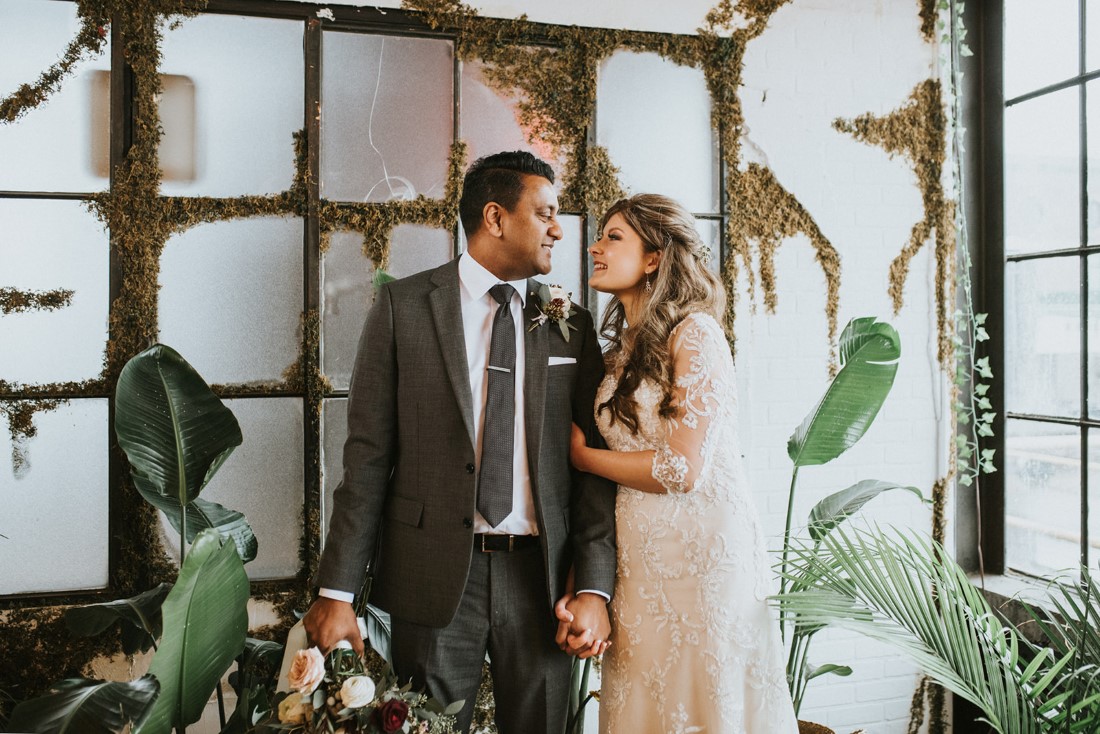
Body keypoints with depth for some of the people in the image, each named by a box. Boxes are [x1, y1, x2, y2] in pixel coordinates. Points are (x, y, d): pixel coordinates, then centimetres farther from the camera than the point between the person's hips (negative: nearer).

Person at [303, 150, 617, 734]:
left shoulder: (570, 325, 6)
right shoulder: (403, 306, 0)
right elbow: (368, 453, -3)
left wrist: (594, 587, -5)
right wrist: (337, 591, -5)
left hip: (541, 576, 2)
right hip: (433, 576, -2)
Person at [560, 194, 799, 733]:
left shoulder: (693, 334, -11)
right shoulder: (621, 349, 11)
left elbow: (683, 469, -19)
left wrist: (582, 455, -5)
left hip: (697, 551, -7)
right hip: (637, 560, 7)